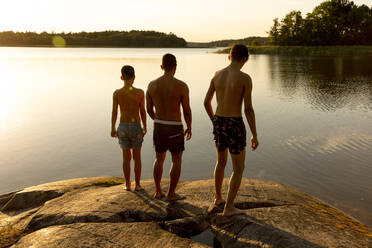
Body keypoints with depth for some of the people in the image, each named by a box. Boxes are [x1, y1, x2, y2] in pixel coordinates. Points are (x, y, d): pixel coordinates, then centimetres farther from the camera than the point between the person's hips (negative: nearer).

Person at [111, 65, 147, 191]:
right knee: (137, 157, 11)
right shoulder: (140, 92, -9)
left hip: (123, 128, 1)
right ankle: (137, 185, 16)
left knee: (126, 157, 13)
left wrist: (112, 129, 12)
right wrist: (144, 127, 13)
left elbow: (114, 112, -1)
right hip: (136, 128, -1)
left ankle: (127, 184, 18)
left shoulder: (117, 93, -6)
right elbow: (143, 112, -2)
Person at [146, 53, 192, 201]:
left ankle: (158, 192, 26)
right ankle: (171, 193, 18)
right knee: (177, 161, 13)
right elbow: (187, 111, -8)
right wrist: (189, 128, 9)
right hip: (175, 128, -4)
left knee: (159, 159, 21)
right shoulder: (181, 86, -14)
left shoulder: (152, 85, -3)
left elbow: (149, 108, 7)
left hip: (158, 127, 4)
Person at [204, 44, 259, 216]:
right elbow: (248, 109, -15)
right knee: (238, 169, 10)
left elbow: (206, 102, 9)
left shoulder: (217, 75, 3)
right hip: (235, 126, -6)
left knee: (221, 161, 26)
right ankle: (229, 208, 13)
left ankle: (218, 198, 40)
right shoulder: (245, 78, -14)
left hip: (218, 124, 6)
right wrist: (255, 135, -7)